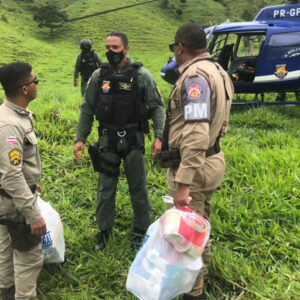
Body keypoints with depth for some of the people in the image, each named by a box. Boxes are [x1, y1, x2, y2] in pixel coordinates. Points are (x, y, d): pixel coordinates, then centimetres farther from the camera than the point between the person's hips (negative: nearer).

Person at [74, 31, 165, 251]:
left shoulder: (141, 76, -6)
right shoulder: (99, 76, 1)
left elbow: (157, 107, -3)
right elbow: (87, 109, 7)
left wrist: (159, 136, -13)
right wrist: (80, 138, 3)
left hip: (133, 138, -2)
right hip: (107, 139, 2)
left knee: (138, 187, 8)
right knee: (106, 187, 11)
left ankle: (141, 231, 26)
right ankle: (104, 231, 28)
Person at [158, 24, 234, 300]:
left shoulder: (195, 76, -20)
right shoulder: (217, 71, 11)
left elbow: (196, 135, -29)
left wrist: (183, 183, -31)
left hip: (193, 166, -10)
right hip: (211, 160, 10)